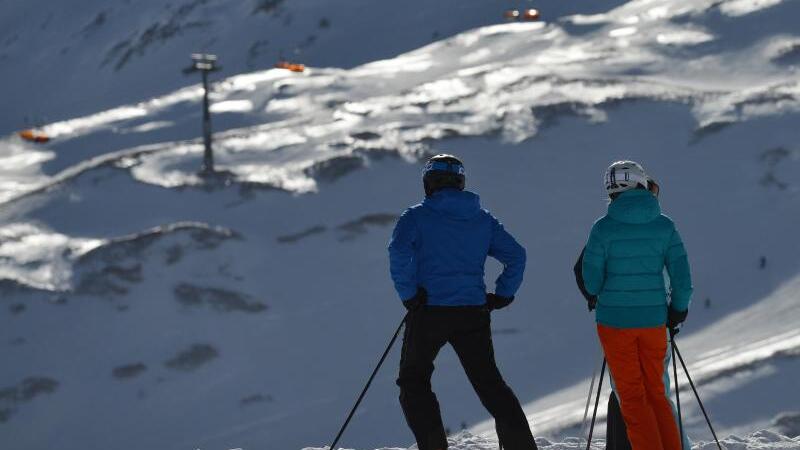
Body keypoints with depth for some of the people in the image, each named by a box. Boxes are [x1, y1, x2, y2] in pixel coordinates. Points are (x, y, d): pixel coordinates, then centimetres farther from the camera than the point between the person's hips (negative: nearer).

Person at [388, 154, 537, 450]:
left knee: (414, 382, 10)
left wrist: (408, 295, -11)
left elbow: (399, 252, -18)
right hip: (474, 313, 4)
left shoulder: (417, 216, -1)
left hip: (429, 312, -4)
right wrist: (502, 296, 11)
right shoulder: (483, 219, 11)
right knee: (489, 382, 11)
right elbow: (516, 255, 6)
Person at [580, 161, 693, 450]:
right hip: (654, 319, 3)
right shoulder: (664, 225, -2)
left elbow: (591, 279, -5)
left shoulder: (604, 228, -10)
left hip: (615, 319, -3)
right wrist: (678, 310, 14)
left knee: (632, 396, 5)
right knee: (656, 392, 16)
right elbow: (681, 274, 0)